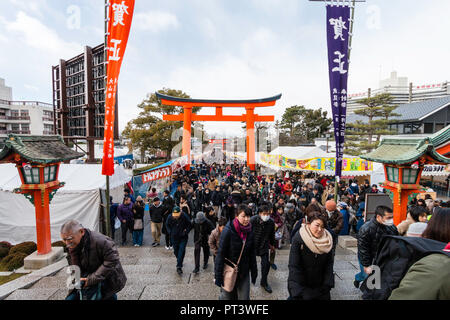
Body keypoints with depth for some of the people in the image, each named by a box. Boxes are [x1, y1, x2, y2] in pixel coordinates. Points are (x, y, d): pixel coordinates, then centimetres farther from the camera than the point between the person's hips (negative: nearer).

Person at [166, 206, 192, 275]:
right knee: (176, 251, 14)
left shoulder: (184, 216, -19)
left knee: (181, 251, -10)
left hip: (183, 238, -3)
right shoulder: (170, 217, -12)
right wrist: (170, 232, -2)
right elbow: (167, 225, 9)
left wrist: (186, 232, -14)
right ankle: (180, 262, 39)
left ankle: (179, 266, -2)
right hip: (174, 237, 3)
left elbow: (190, 225, -6)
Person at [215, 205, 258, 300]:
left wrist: (254, 272, 9)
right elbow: (220, 254, -17)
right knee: (227, 296, 15)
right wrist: (218, 275, -14)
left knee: (244, 297, 10)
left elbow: (252, 254, 6)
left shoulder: (250, 232, -4)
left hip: (244, 272, 4)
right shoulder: (228, 231, -20)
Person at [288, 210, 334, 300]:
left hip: (320, 286, 3)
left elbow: (329, 263, -5)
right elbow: (293, 266, -20)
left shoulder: (328, 240, -8)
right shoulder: (298, 238, -20)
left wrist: (327, 284, -13)